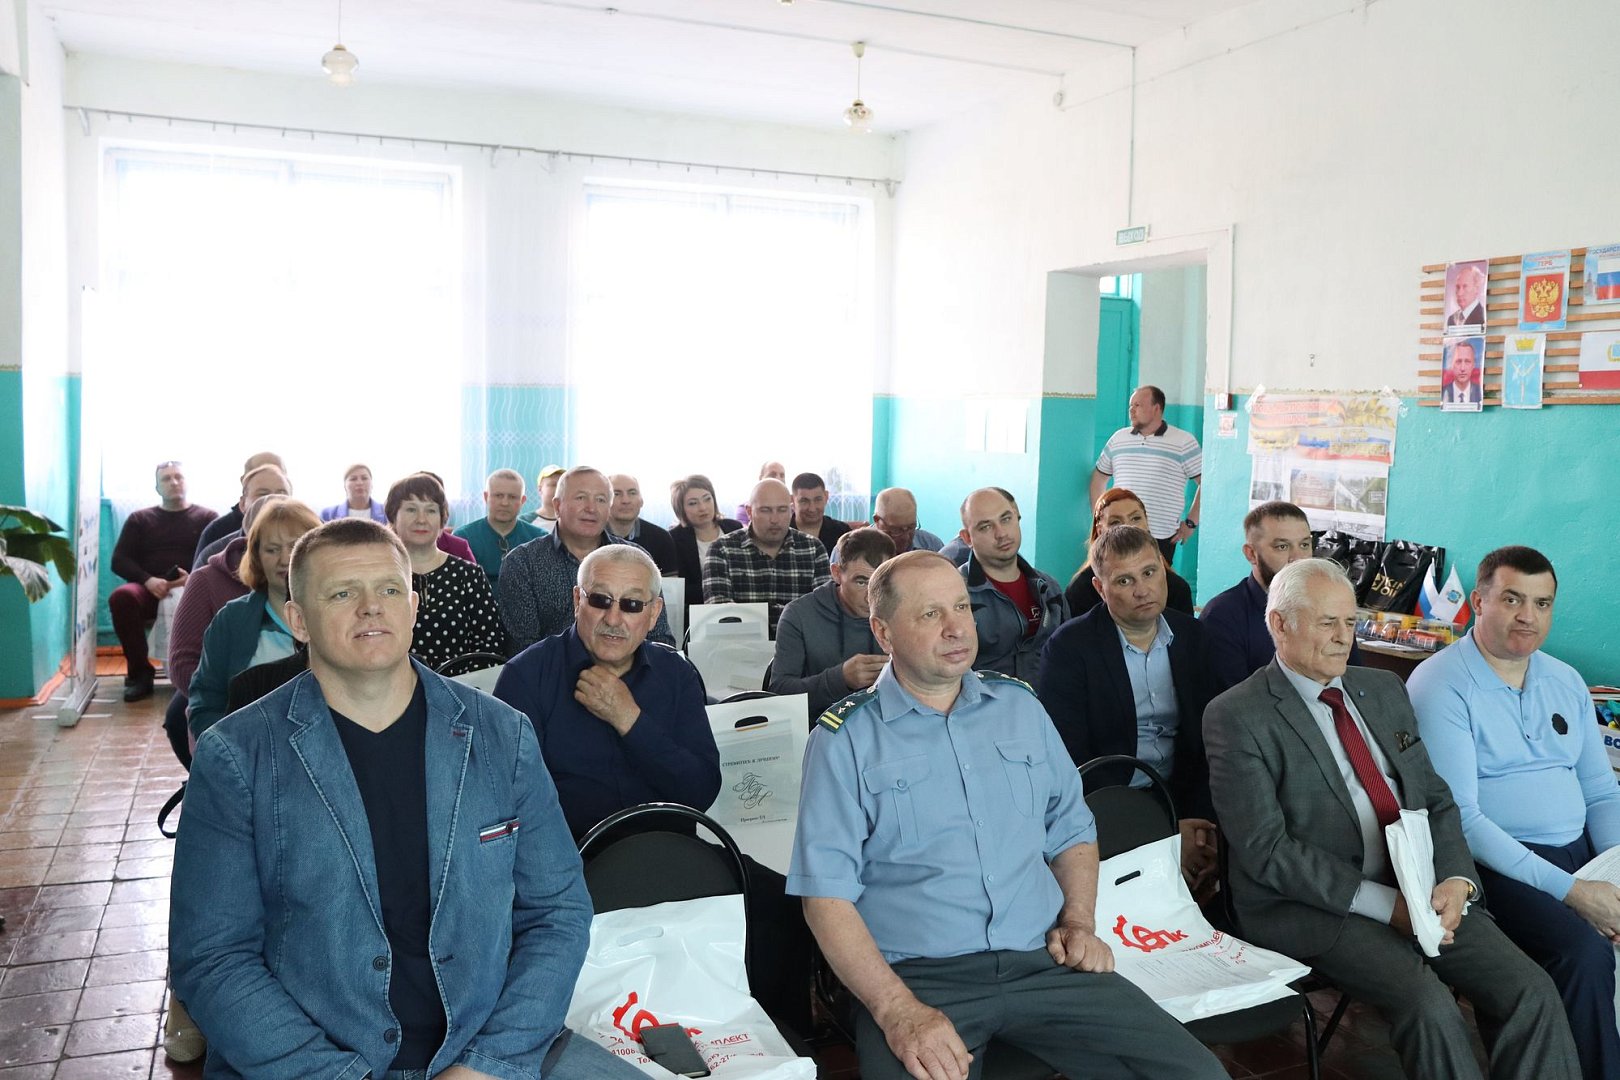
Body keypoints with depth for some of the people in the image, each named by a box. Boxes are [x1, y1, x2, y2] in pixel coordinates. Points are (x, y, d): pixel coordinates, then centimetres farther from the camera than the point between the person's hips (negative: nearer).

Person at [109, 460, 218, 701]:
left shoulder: (207, 517, 15)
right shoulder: (139, 519, 20)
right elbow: (119, 560, 10)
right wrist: (148, 580, -11)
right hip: (150, 589, 2)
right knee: (122, 597, -33)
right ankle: (140, 672, -20)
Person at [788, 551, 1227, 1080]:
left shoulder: (1020, 705, 12)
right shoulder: (845, 740, -2)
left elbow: (1071, 829, 20)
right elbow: (827, 894, -8)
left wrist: (1079, 922, 3)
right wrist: (898, 1010, -19)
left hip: (1043, 961, 4)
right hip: (918, 976, -4)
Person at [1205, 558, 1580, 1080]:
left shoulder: (1385, 689, 14)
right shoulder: (1236, 717, -9)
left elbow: (1436, 798, 13)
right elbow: (1265, 849, -13)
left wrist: (1455, 880, -8)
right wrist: (1384, 903, -17)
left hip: (1422, 892, 6)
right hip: (1311, 906, -6)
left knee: (1531, 990, -13)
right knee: (1429, 1003, -26)